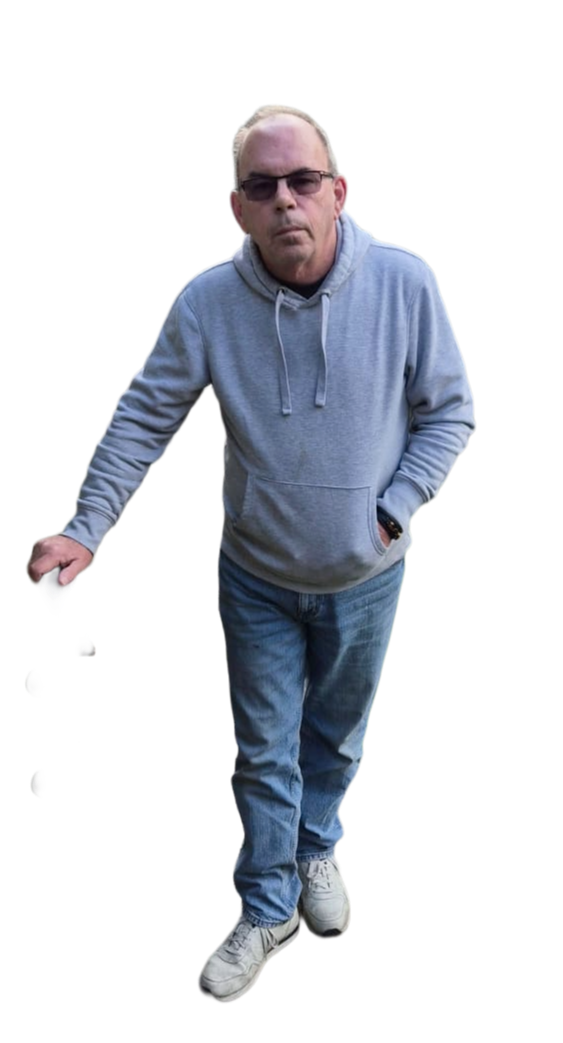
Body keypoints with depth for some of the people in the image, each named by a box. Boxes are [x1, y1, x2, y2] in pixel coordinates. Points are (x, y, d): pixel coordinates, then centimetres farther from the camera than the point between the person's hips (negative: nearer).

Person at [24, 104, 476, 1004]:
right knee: (265, 750, 13)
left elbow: (449, 408, -7)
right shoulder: (207, 302, -18)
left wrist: (394, 510, -13)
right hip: (256, 578, 0)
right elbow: (143, 420, -8)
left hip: (367, 575, 1)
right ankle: (268, 910, 34)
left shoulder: (404, 281, -19)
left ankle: (317, 849, 52)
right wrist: (86, 530, -13)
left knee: (337, 734, 23)